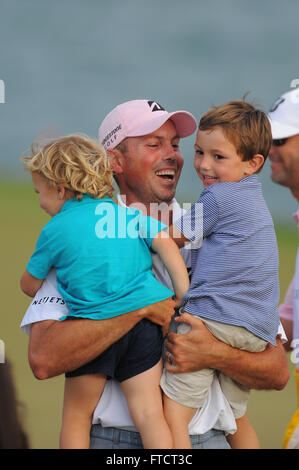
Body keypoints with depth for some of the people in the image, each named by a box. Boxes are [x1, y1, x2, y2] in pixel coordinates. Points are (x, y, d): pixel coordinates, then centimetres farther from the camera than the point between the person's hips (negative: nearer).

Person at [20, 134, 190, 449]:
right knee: (148, 412, -1)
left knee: (77, 416, 11)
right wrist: (183, 293, 4)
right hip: (144, 319, 3)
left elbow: (30, 285, 11)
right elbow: (165, 243, 3)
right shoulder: (127, 214, 13)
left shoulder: (54, 230, 4)